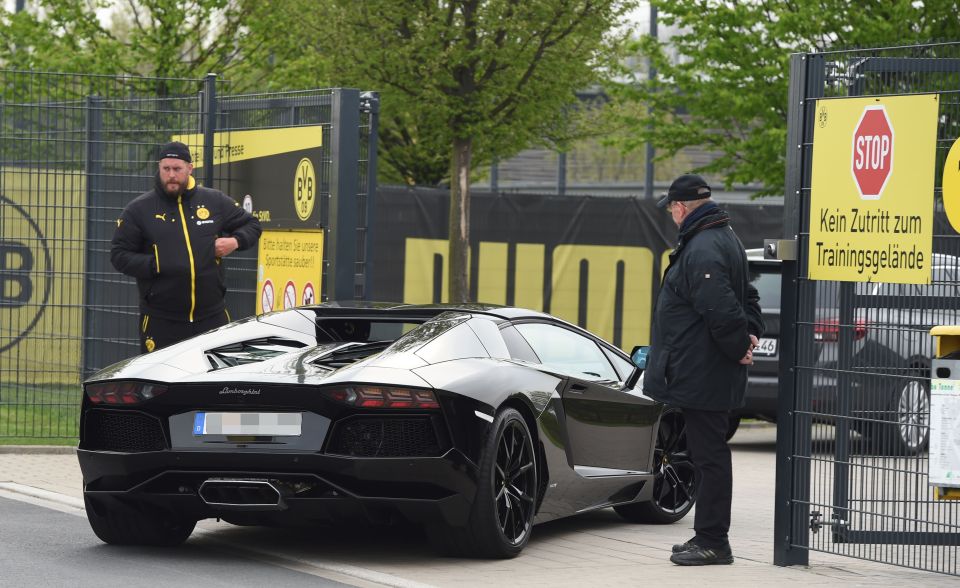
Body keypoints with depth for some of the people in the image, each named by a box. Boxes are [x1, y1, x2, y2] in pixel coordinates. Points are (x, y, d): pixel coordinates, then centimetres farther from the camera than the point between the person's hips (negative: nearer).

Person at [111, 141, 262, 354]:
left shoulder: (215, 201, 8)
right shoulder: (139, 209, 2)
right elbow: (119, 255, 3)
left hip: (211, 317, 2)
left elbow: (251, 225, 19)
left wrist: (235, 241, -2)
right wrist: (155, 266, -12)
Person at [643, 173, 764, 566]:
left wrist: (740, 346, -14)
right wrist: (750, 333, 9)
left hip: (701, 379, -11)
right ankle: (709, 538, 21)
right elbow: (747, 297, 23)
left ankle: (712, 542, -3)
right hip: (705, 375, 11)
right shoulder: (723, 239, 17)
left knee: (710, 457, -6)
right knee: (709, 455, 15)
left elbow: (721, 309, -26)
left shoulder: (702, 250, -19)